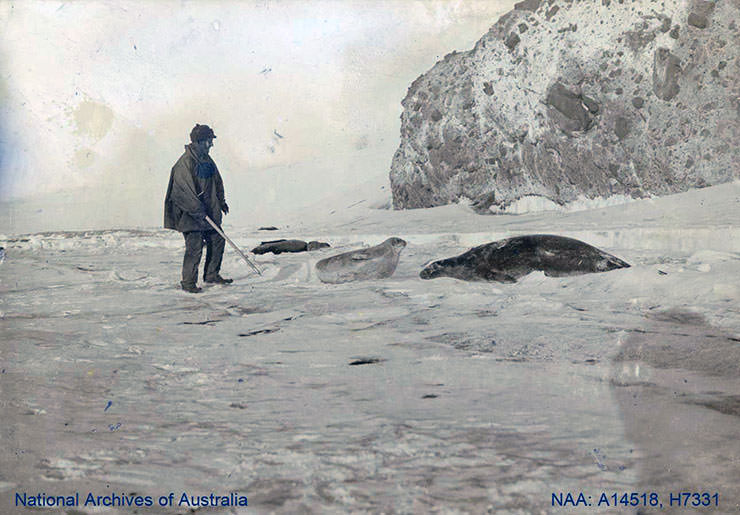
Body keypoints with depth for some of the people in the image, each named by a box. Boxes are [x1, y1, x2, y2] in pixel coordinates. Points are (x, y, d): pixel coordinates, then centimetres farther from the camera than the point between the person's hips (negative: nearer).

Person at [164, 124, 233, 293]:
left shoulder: (206, 159, 11)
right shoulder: (186, 162, -17)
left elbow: (216, 181, 25)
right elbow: (185, 190, -22)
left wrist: (221, 201, 25)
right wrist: (198, 210, -23)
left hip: (208, 212, 9)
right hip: (190, 214, -9)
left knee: (217, 240, 12)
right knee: (195, 247, -9)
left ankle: (211, 274, 26)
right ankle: (188, 282, 3)